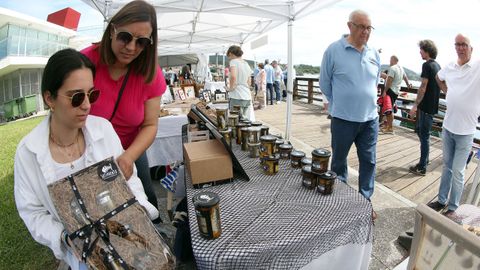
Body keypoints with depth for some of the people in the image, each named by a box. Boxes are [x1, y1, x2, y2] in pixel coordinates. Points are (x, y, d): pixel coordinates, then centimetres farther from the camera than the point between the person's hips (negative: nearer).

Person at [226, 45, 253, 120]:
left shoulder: (233, 61, -5)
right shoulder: (246, 64, 17)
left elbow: (233, 76, -24)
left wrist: (231, 88, -10)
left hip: (237, 97, -8)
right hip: (247, 97, 8)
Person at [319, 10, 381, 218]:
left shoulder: (374, 54, 6)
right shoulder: (334, 50, -8)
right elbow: (325, 83, -1)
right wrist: (339, 105, 5)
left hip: (370, 119, 4)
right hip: (343, 120, -4)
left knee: (368, 161, 11)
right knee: (339, 161, 10)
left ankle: (365, 201, 28)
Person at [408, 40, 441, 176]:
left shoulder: (427, 65, -14)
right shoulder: (437, 65, 13)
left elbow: (423, 87, -19)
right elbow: (438, 85, 18)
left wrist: (415, 105, -16)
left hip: (426, 107, -9)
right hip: (433, 105, 9)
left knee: (424, 136, -2)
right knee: (421, 132, 18)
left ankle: (422, 167, 6)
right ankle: (424, 161, 28)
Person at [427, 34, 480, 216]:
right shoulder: (449, 67, 4)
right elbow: (438, 78, 25)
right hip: (448, 127, 5)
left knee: (458, 172, 4)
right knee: (447, 167, 17)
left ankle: (452, 207, 19)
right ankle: (442, 200, 31)